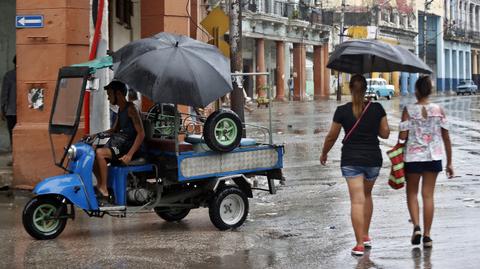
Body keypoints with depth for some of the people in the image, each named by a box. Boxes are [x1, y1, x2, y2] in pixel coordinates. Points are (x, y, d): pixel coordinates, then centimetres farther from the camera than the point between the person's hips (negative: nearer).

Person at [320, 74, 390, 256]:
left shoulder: (342, 111, -7)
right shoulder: (377, 108, -4)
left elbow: (332, 136, -1)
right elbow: (385, 133, 0)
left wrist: (324, 153, 16)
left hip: (351, 159, -2)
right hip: (373, 159, 2)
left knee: (357, 200, -4)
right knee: (367, 195, 23)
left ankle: (359, 244, -9)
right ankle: (366, 236, 27)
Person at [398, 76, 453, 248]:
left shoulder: (408, 110, -8)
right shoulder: (439, 110, -1)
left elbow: (403, 136, -12)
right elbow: (446, 138, 1)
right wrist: (449, 163, 8)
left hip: (412, 157, -2)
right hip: (433, 157, 2)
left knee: (412, 193, 15)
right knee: (428, 195, 7)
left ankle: (416, 226, -5)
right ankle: (427, 235, 8)